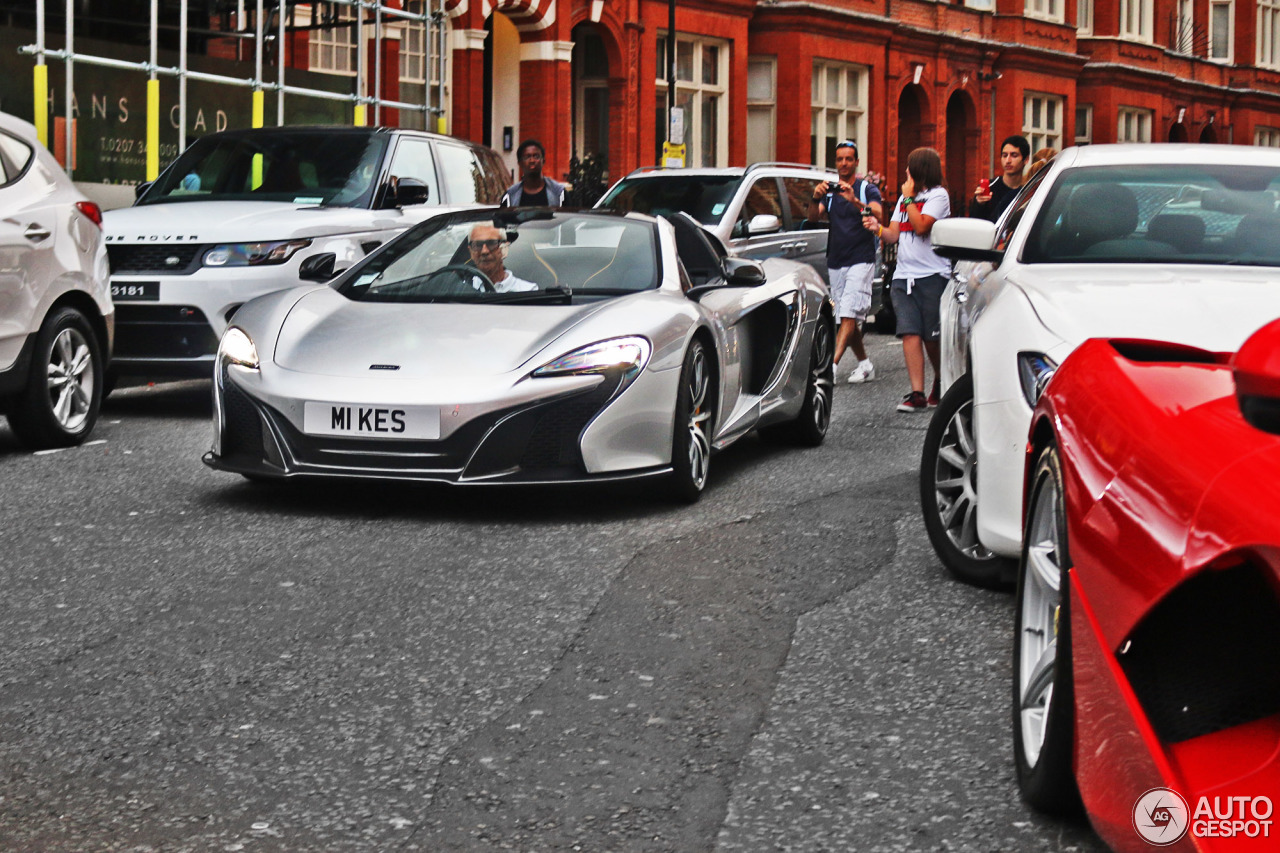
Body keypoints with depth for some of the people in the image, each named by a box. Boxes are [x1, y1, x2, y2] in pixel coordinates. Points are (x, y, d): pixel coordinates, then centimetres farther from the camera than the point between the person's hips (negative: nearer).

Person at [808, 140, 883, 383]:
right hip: (835, 262, 5)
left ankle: (832, 365, -27)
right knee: (845, 319, 6)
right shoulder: (829, 190, 13)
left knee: (848, 315, -17)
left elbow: (878, 215, -18)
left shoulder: (868, 189, 1)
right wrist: (816, 198, -24)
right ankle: (865, 365, 18)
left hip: (861, 260, -5)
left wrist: (854, 201, -34)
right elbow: (814, 217, -2)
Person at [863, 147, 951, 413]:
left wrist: (909, 197, -7)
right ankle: (917, 394, -10)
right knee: (910, 334, -7)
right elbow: (894, 234, 15)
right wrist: (878, 228, -5)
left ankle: (940, 385, 27)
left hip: (932, 275, -5)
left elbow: (921, 226, -17)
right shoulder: (904, 198, 18)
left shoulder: (938, 195, -4)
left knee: (932, 337, 2)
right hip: (903, 276, 6)